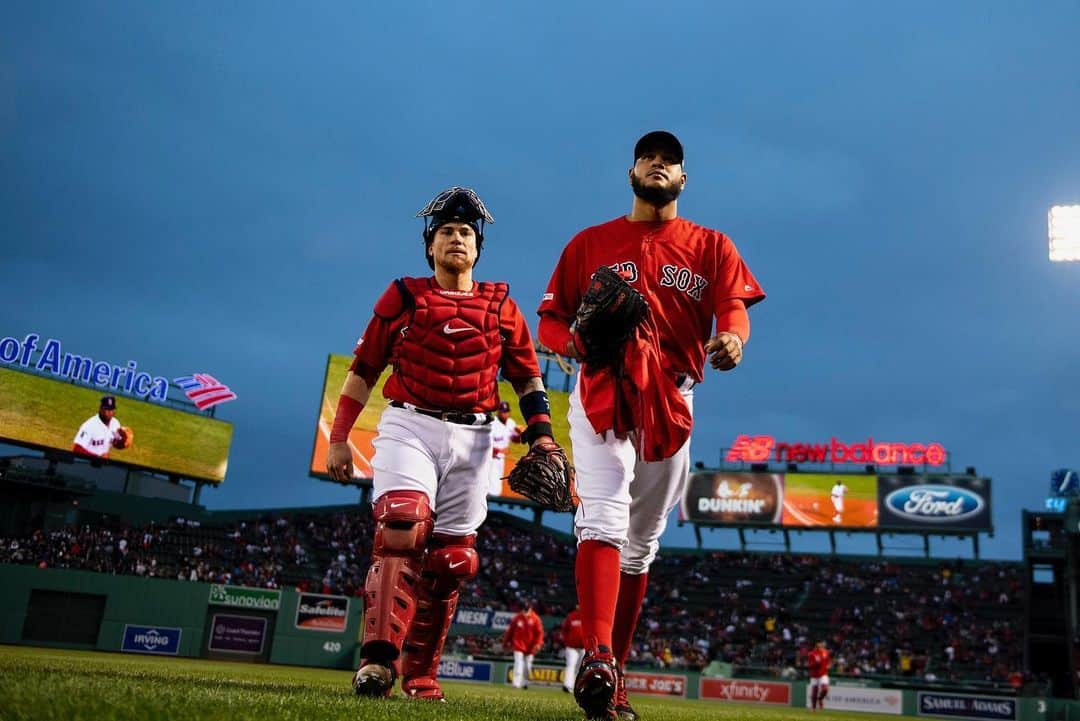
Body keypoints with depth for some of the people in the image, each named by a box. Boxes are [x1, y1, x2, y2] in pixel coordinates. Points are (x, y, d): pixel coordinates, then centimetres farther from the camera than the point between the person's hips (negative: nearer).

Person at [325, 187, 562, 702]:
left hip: (471, 437, 2)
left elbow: (528, 378, 14)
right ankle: (379, 661, -27)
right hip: (408, 427, -2)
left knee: (451, 558, 2)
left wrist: (541, 433, 0)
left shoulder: (501, 306, 13)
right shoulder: (403, 296, 9)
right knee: (401, 526, -25)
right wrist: (338, 438, 2)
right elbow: (362, 370, 9)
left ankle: (420, 675, 14)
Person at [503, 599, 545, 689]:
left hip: (530, 647, 1)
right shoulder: (517, 617, -2)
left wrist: (538, 643, -19)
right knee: (518, 664, -10)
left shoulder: (535, 619, -4)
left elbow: (539, 632, -7)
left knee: (528, 666, 8)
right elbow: (510, 630, 5)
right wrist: (506, 642, 9)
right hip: (518, 645, -1)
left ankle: (524, 683, 24)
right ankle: (516, 684, -11)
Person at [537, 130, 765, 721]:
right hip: (602, 390, -2)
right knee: (603, 515, -23)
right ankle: (596, 658, -34)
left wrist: (732, 337, -27)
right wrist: (571, 341, -14)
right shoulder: (591, 243, 13)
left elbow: (734, 304, -3)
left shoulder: (711, 247, 14)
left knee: (642, 543, 7)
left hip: (672, 402, 2)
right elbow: (551, 316, 10)